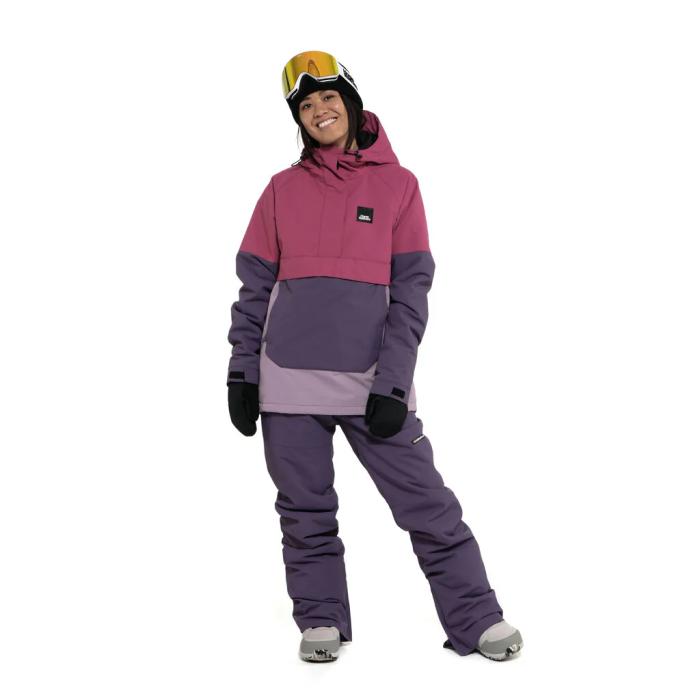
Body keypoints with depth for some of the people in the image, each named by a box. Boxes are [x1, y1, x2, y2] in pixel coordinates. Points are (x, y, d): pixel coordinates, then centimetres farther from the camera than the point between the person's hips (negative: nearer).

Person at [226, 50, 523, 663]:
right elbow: (255, 287, 11)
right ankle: (322, 621, 24)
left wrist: (392, 384, -9)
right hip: (288, 379, 2)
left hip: (371, 380, -2)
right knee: (305, 511, 8)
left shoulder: (398, 184, 4)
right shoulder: (283, 188, 10)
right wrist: (241, 372, 4)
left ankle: (476, 619, 12)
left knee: (427, 504, -1)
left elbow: (411, 292, -1)